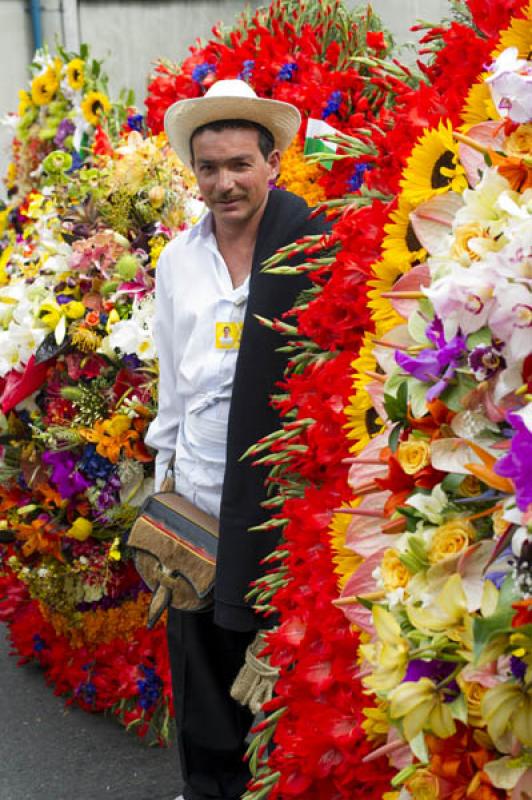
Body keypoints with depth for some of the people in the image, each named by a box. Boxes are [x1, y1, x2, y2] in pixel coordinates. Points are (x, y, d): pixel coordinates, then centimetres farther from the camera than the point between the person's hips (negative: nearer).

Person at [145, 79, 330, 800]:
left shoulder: (308, 247, -9)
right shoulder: (177, 260, 6)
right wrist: (162, 480, 15)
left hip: (280, 492, -4)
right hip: (199, 491, 4)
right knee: (199, 648, 13)